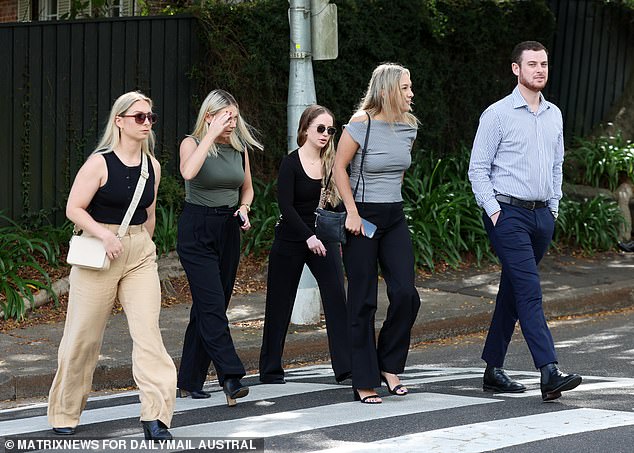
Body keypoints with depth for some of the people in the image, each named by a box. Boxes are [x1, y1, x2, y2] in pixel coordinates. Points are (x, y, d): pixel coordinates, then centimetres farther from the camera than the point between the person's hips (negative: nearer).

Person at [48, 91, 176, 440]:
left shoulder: (153, 166, 7)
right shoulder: (100, 163, -10)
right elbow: (74, 209, -12)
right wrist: (105, 234, -23)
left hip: (140, 255, 4)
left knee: (148, 332, -7)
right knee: (84, 336, 5)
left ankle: (155, 417, -7)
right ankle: (64, 413, 22)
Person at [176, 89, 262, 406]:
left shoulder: (240, 148, 7)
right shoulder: (192, 143, -7)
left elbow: (247, 188, 21)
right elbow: (188, 172, -30)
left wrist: (243, 208, 0)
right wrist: (212, 135, -25)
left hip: (228, 231, 6)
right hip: (196, 230, -5)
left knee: (209, 307, 7)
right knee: (212, 305, -15)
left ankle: (189, 383, 14)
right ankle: (231, 378, -20)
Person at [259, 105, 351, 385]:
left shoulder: (331, 163, 5)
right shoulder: (291, 164, -9)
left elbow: (336, 202, 10)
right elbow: (286, 206, -15)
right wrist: (308, 237, -23)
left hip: (323, 238, 4)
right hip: (290, 240, -4)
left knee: (337, 296, -10)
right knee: (280, 304, 5)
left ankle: (346, 366, -11)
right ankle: (270, 369, 17)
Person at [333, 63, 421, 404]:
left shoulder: (409, 127, 6)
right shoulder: (361, 124, -12)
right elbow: (339, 168, -7)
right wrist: (352, 212, -12)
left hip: (394, 218, 5)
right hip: (362, 218, -5)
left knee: (405, 293, -6)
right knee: (363, 301, -1)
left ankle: (389, 366, 13)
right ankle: (364, 382, 6)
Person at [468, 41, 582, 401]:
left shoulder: (554, 115, 13)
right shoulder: (497, 114, -6)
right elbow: (478, 168, -5)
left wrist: (554, 208, 15)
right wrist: (493, 211, -12)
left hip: (542, 215, 6)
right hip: (508, 213, -6)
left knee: (513, 292, 12)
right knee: (530, 291, -15)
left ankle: (494, 370, 20)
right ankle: (550, 374, -22)